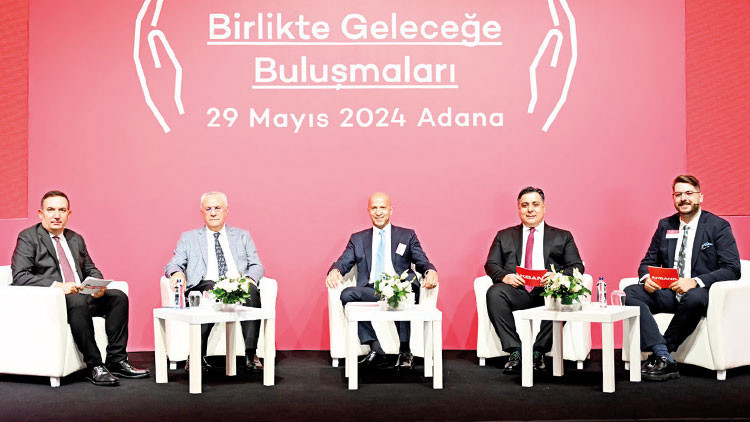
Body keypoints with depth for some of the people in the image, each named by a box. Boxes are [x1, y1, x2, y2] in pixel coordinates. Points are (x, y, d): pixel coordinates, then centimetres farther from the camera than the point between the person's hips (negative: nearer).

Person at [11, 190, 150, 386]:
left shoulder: (76, 239, 20)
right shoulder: (28, 238, 0)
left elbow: (90, 269, 23)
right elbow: (20, 276, -11)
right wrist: (57, 285, -25)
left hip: (82, 295, 7)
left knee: (118, 297, -15)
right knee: (78, 302, -37)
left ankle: (116, 361, -12)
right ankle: (94, 366, -30)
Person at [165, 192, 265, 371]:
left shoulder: (242, 236, 24)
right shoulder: (189, 238, 22)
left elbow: (257, 266, 15)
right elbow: (173, 265, 13)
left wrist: (249, 279, -9)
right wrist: (177, 273, -13)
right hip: (203, 288, -1)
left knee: (251, 290, -35)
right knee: (210, 287, -38)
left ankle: (250, 354, -36)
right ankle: (197, 355, -36)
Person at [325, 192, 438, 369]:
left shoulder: (407, 235, 19)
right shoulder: (357, 239, 22)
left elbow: (422, 262, 11)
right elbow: (343, 262, 12)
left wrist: (431, 271, -14)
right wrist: (335, 271, -13)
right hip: (370, 290, 2)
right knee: (346, 294, -29)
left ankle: (404, 351, -24)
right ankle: (375, 349, -25)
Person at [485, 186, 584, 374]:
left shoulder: (562, 237, 21)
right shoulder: (504, 236, 23)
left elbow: (577, 266, 10)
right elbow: (491, 265, 13)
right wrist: (504, 276, -12)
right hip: (516, 290, 1)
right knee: (494, 292, -32)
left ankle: (539, 351, -22)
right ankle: (515, 351, -26)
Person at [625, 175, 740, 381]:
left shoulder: (718, 226, 0)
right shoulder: (665, 225, 13)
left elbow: (732, 270, -10)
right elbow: (648, 262, 15)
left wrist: (695, 282, -25)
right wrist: (646, 278, -11)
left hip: (700, 293, -4)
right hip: (668, 292, 5)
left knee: (693, 297, -40)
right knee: (630, 293, -22)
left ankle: (658, 356, -23)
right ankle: (664, 358, -32)